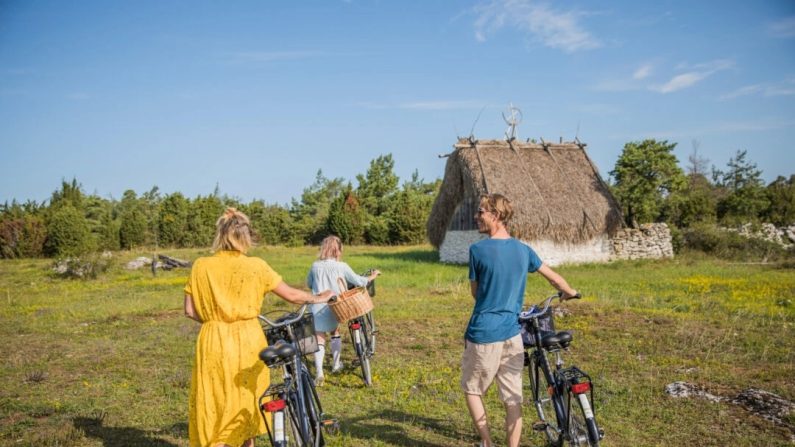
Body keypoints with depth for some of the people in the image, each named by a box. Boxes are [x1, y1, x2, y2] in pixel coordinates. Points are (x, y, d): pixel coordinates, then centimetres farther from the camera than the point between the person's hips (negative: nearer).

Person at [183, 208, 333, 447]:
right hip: (248, 342, 0)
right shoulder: (256, 266, -6)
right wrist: (316, 298, 19)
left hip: (214, 344, 0)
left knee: (214, 409, 9)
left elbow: (190, 311, -1)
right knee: (246, 402, 19)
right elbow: (291, 295, 1)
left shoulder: (201, 266, -3)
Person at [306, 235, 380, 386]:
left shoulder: (315, 266, -3)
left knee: (320, 339, -2)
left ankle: (319, 372, -16)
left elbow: (309, 284, 13)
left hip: (318, 308, 0)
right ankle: (336, 364, 33)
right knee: (335, 332, 24)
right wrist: (372, 276, 14)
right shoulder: (342, 266, -9)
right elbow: (358, 281, -3)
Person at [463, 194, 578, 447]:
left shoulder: (478, 250, -11)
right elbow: (554, 277, 17)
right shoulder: (523, 249, 4)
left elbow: (475, 292, 2)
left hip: (483, 333, -4)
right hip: (512, 333, 4)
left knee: (472, 389, 16)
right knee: (513, 399, 9)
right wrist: (569, 292, 37)